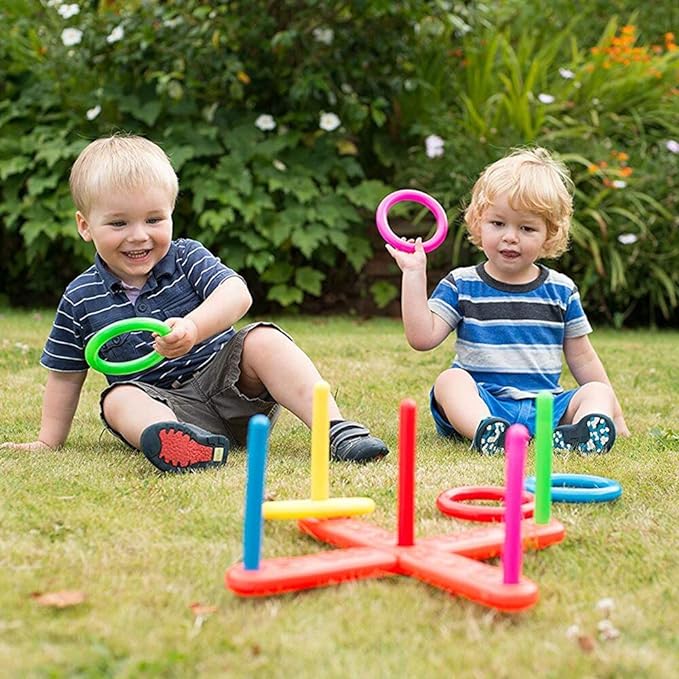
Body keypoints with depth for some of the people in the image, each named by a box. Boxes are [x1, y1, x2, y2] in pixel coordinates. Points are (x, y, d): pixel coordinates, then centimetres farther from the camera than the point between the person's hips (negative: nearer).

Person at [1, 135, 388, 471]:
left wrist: (193, 327, -40)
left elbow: (237, 294, -21)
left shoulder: (187, 258, -3)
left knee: (263, 340, -24)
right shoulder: (81, 300, 1)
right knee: (119, 399, -29)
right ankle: (167, 437, -63)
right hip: (159, 400, 0)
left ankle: (336, 428, -34)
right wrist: (49, 442, 10)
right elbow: (65, 374, 12)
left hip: (229, 379, 0)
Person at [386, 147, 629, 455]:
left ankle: (581, 431, -49)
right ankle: (483, 432, -54)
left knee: (597, 391, -19)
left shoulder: (561, 290, 11)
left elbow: (582, 358, 17)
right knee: (449, 379, -29)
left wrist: (613, 413, 14)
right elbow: (422, 337, -6)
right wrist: (414, 274, -10)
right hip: (481, 402, -2)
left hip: (545, 406, 2)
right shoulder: (461, 285, 6)